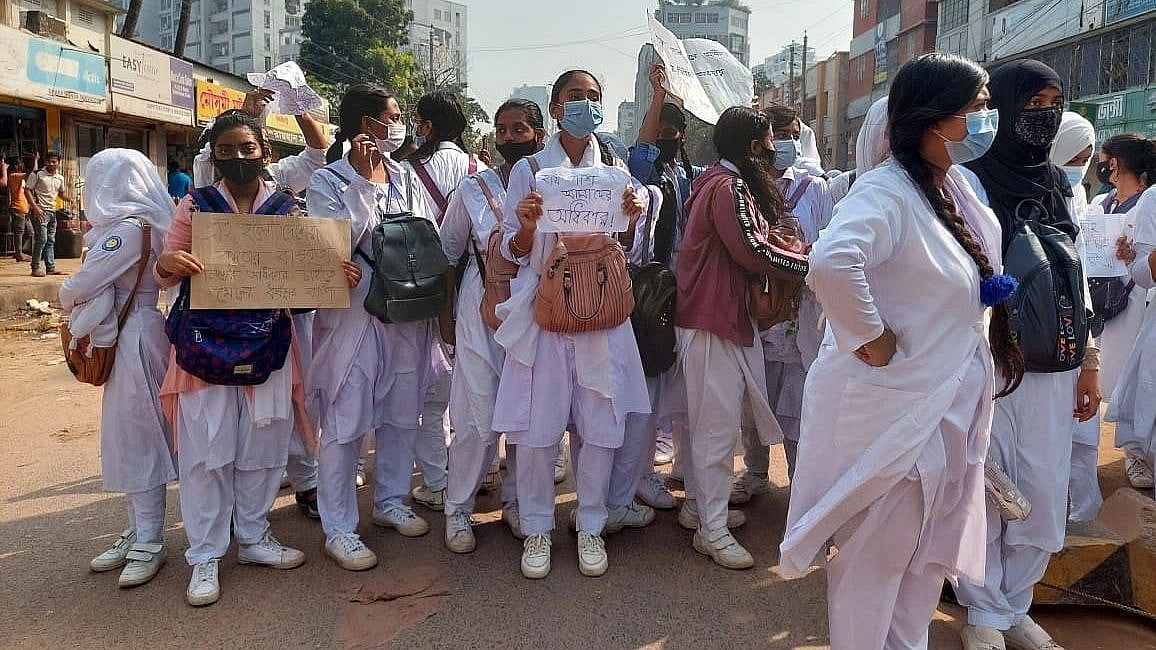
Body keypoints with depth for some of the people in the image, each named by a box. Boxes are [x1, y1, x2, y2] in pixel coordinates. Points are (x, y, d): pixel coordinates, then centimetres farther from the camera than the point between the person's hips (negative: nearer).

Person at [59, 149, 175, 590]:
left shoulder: (128, 228, -17)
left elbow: (80, 286, -15)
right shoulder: (141, 223, 12)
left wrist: (67, 299, 5)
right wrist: (83, 307, -5)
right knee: (127, 436, 14)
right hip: (126, 337, 9)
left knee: (138, 437, -1)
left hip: (135, 339, -9)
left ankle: (149, 543, 9)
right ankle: (137, 532, 25)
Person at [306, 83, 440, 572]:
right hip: (353, 315, -5)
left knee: (402, 413, 15)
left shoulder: (405, 177, 9)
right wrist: (364, 179, -17)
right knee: (345, 423, -1)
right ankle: (338, 529, 10)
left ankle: (391, 501, 33)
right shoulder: (327, 181, -5)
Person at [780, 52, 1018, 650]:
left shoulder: (956, 189, 8)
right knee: (875, 555, 8)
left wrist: (992, 293, 7)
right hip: (891, 407, -9)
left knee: (928, 551, 22)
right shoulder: (886, 191, -20)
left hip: (946, 408, 9)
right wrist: (871, 337, -28)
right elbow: (831, 263, -40)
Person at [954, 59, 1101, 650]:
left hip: (1054, 367, 6)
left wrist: (1089, 361, 15)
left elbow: (1075, 275, 16)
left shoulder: (1062, 186, 14)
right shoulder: (973, 182, -5)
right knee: (984, 492, 2)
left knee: (1043, 495, 8)